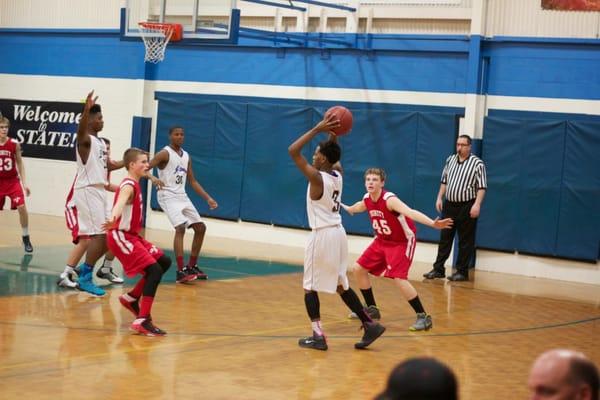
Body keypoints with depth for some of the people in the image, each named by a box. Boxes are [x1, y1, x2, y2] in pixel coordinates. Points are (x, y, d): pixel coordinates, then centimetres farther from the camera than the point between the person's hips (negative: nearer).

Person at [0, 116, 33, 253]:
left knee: (22, 207, -16)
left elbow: (19, 163, 4)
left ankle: (26, 238, 0)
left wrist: (24, 183, 0)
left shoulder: (14, 144, -7)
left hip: (13, 181, 0)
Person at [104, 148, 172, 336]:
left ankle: (132, 298, 20)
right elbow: (120, 202, -42)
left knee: (164, 262, 14)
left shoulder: (134, 184, 12)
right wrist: (113, 219, -62)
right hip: (121, 237, -10)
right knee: (155, 270, -19)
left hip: (132, 235, 10)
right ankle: (142, 320, -23)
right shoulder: (129, 186, -18)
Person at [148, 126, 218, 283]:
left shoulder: (186, 157, 14)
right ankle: (180, 272, -25)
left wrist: (208, 198, 12)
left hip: (182, 196, 8)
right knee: (181, 228, -24)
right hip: (168, 196, -8)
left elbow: (193, 181, 19)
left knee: (200, 228, 8)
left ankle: (191, 266, 19)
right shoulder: (165, 153, -9)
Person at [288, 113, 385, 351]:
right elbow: (334, 156, 27)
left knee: (310, 286, 3)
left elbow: (293, 151, -17)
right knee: (340, 285, 17)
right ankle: (370, 324, 15)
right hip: (338, 233, 8)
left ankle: (318, 336, 0)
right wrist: (333, 135, 10)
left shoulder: (317, 178, -16)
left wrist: (317, 129, -18)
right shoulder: (338, 174, 5)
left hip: (322, 236, -8)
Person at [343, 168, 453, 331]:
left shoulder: (389, 199, -30)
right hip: (382, 241, 8)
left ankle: (423, 317, -13)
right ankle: (372, 309, 26)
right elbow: (355, 208, 21)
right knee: (359, 269, 8)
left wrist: (433, 223, -61)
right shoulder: (367, 200, -6)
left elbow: (411, 213, -46)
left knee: (399, 278, -23)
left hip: (402, 242, -8)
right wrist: (344, 208, 43)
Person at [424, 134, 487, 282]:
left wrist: (477, 204, -19)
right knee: (444, 238, 8)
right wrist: (439, 198, 11)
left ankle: (462, 271, 8)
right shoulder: (450, 160, 10)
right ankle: (438, 269, 13)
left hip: (467, 207, -5)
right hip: (449, 205, 5)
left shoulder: (477, 163, -7)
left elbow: (481, 187, -11)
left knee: (465, 241, 2)